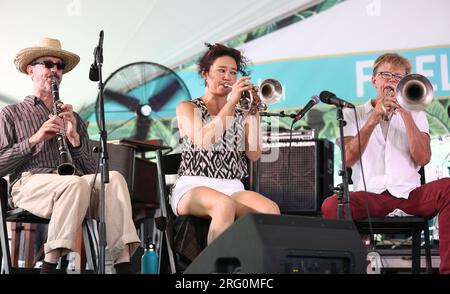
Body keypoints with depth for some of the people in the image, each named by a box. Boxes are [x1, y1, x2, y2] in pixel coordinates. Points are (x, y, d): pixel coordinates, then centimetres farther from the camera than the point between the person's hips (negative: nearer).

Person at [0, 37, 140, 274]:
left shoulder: (73, 119, 28)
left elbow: (91, 171, 17)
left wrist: (74, 137, 1)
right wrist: (34, 140, -5)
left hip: (73, 184, 4)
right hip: (30, 183, -3)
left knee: (114, 178, -29)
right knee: (76, 184, -37)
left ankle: (123, 264, -39)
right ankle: (49, 266, -35)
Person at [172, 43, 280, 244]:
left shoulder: (241, 113, 20)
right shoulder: (187, 108, 11)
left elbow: (254, 154, 3)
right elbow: (203, 141, -11)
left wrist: (253, 112, -1)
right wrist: (231, 102, -10)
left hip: (233, 189, 3)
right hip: (193, 186, -3)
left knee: (271, 210, -30)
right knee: (225, 205, -39)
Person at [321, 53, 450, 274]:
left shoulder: (416, 115, 19)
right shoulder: (353, 114, 15)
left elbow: (423, 159, 1)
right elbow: (348, 160, -2)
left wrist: (406, 114, -5)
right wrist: (373, 120, -9)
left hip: (410, 193, 1)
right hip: (370, 195, -1)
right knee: (331, 206, -33)